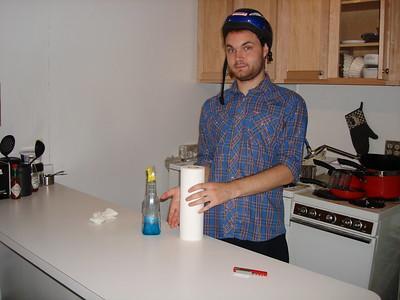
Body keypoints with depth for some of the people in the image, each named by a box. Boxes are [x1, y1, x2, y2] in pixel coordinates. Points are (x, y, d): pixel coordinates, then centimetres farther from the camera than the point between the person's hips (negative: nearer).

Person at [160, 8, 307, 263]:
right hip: (211, 232, 3)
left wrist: (230, 189, -23)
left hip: (262, 235, -3)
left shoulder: (289, 104, -1)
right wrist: (187, 190, -7)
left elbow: (290, 168, -11)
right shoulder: (212, 107, 12)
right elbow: (206, 163, 15)